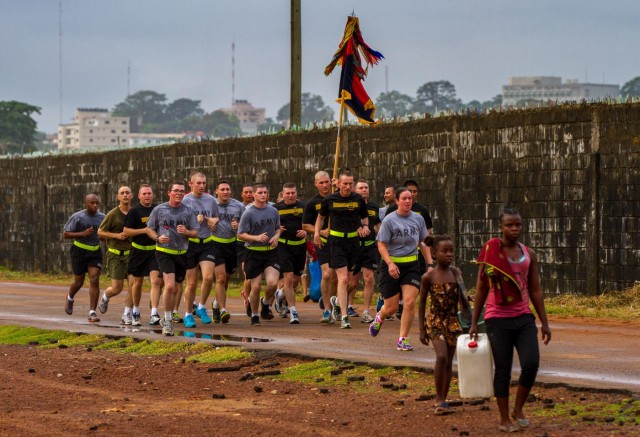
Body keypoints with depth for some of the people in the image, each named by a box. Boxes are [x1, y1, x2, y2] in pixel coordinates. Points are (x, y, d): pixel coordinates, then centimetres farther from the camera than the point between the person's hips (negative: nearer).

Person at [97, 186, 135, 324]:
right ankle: (105, 298, 31)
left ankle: (127, 315, 2)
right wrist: (117, 235, -14)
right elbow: (100, 232, -1)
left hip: (131, 253, 3)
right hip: (116, 254, -3)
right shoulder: (113, 214, -6)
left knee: (133, 285, -8)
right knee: (117, 288, -4)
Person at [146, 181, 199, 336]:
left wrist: (186, 232, -16)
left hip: (182, 253, 4)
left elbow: (195, 233, 7)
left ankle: (168, 318, 31)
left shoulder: (188, 211, 5)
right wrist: (158, 238, -14)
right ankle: (168, 320, -9)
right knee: (169, 285, -19)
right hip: (164, 252, -4)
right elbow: (149, 229, 6)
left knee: (176, 289, 12)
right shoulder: (159, 210, 0)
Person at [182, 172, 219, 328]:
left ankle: (202, 308, 7)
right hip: (190, 244, -3)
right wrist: (195, 220, -21)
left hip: (207, 243, 3)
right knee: (192, 283, 2)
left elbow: (217, 218, 23)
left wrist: (214, 220, 0)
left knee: (208, 277, -15)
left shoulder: (210, 200, 8)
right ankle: (188, 314, 18)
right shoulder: (185, 201, -5)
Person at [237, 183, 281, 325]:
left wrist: (276, 236, -1)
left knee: (272, 282, -16)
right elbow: (241, 235, -5)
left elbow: (278, 228, 22)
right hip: (254, 253, -3)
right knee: (256, 287, -1)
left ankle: (266, 303, 15)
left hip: (271, 253, 3)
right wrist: (256, 238, -20)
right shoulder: (248, 214, -5)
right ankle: (254, 315, 19)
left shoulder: (273, 211, 8)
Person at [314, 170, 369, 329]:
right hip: (336, 242, -3)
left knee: (347, 279, 11)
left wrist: (364, 226, -4)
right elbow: (321, 217, 16)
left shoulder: (358, 200, 3)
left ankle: (337, 301, 43)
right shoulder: (329, 200, -1)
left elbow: (365, 217, 18)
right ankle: (344, 317, -12)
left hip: (353, 241, 3)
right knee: (343, 278, -13)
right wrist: (317, 233, 3)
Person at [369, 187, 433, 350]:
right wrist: (390, 264, -24)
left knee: (410, 302, -13)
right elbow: (381, 245, -10)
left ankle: (402, 340, -3)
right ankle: (379, 318, 38)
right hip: (391, 265, -3)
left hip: (412, 266, 3)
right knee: (391, 307, 1)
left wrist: (430, 263, 7)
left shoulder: (418, 219, 5)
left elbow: (423, 243, 16)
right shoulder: (389, 220, -9)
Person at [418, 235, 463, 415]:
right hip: (435, 321, -4)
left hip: (452, 321, 4)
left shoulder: (456, 274, 3)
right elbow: (422, 303, 1)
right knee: (441, 356, -20)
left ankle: (443, 401, 15)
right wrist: (422, 329, 0)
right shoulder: (429, 277, -6)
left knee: (449, 362, 6)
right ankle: (439, 399, -11)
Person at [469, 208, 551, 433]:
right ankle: (504, 419, 12)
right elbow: (481, 288, 0)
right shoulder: (490, 250, -4)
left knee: (531, 364, -10)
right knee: (503, 370, 1)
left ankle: (518, 410, 10)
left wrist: (544, 323, 9)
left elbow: (535, 290, 12)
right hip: (498, 319, -3)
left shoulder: (529, 254, 8)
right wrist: (474, 322, -1)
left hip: (524, 317, 3)